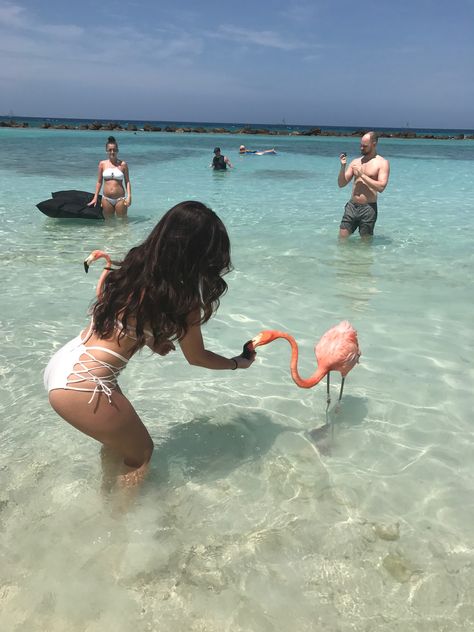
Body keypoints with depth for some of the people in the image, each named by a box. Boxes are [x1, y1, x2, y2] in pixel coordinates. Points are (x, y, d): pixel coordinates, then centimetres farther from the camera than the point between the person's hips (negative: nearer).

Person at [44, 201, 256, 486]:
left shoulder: (132, 268, 4)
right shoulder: (182, 299, -15)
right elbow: (197, 358, 2)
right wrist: (237, 363, 18)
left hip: (62, 364, 8)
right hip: (81, 387, -8)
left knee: (117, 435, 31)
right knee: (140, 453, 16)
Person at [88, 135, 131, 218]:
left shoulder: (123, 164, 0)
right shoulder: (102, 164, 4)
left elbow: (127, 181, 1)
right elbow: (99, 182, 10)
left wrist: (129, 196, -11)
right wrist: (95, 198, 7)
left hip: (120, 199, -2)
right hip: (106, 199, 2)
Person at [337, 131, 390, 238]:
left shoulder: (382, 163, -2)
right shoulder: (356, 161, 12)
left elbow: (381, 187, -16)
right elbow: (341, 184, 11)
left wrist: (362, 175, -13)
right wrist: (343, 166, -4)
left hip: (368, 208, -4)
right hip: (352, 205, 4)